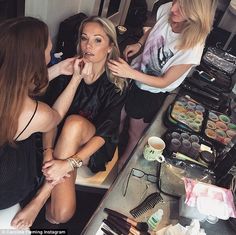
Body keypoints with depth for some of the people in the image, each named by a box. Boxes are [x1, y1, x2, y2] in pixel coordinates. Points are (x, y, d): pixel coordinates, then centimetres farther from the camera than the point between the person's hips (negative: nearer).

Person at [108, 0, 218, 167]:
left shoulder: (193, 48, -35)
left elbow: (164, 82, -24)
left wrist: (130, 73, -34)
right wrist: (139, 44, -12)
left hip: (152, 93, -5)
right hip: (134, 77, 5)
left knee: (134, 133, 19)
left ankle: (122, 165, 49)